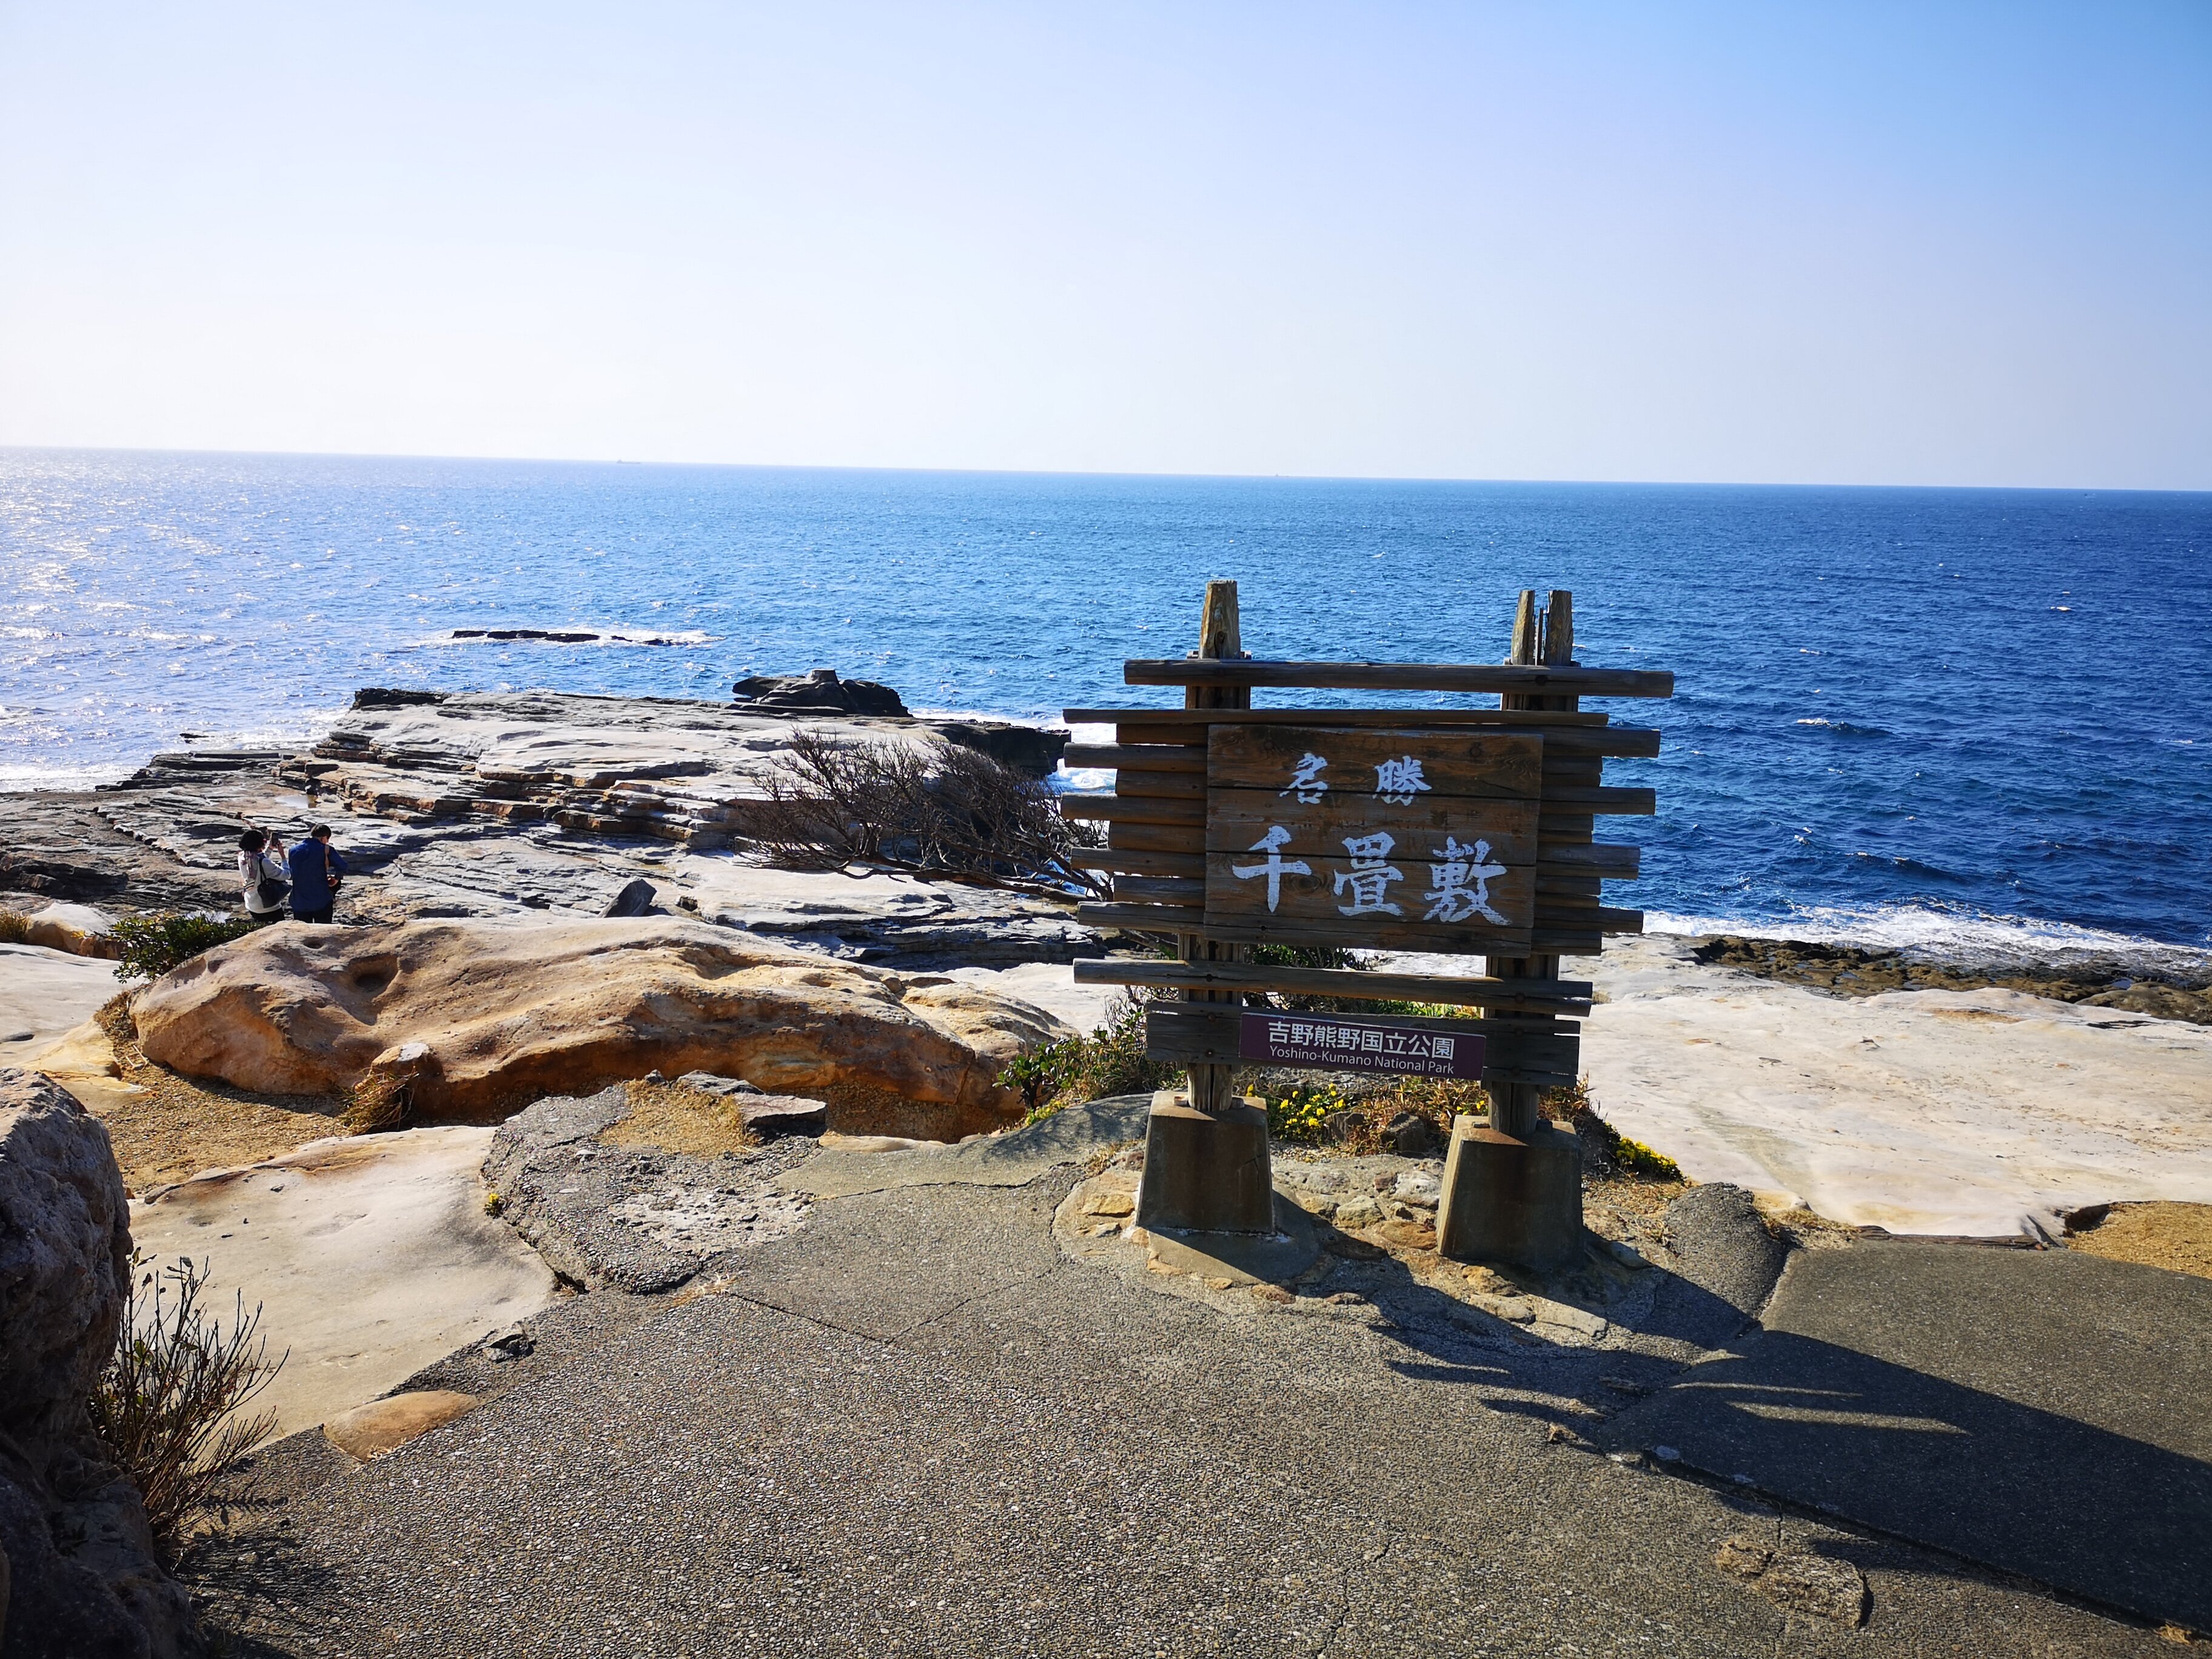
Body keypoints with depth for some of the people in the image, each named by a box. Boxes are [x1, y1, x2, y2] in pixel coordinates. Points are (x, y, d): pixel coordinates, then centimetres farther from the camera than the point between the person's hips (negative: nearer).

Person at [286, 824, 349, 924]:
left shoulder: (294, 850, 5)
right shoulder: (325, 849, -8)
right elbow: (342, 867, -15)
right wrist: (336, 879, 3)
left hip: (299, 903, 3)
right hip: (321, 902, -3)